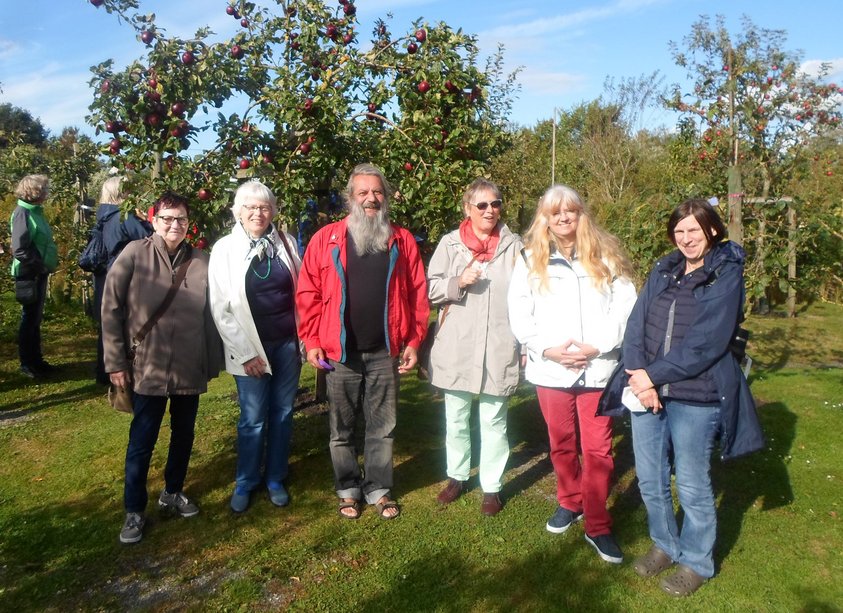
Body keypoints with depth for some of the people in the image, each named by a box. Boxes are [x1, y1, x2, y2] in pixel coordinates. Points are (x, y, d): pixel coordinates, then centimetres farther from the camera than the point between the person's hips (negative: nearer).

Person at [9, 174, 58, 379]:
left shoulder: (35, 211, 10)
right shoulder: (22, 213, -16)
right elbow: (20, 249, -22)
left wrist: (49, 264, 8)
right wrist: (41, 265, -16)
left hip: (39, 273, 8)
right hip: (29, 275, -8)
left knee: (35, 318, 15)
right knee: (29, 319, 1)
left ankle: (36, 360, 25)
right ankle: (26, 364, 13)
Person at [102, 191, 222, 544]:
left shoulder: (201, 262, 0)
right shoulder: (134, 255, -5)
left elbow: (211, 314, 4)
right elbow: (111, 309, -4)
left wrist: (213, 362, 5)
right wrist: (116, 361, -5)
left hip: (190, 369, 3)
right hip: (148, 368, -3)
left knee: (184, 435, 16)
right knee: (142, 442, 5)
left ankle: (173, 492, 38)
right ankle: (134, 511, 23)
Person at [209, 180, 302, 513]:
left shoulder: (286, 242, 1)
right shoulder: (224, 249, -4)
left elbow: (301, 291, 6)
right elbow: (220, 309, -5)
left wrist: (305, 339, 1)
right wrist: (245, 354, -8)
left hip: (288, 343, 2)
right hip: (250, 348, -2)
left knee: (282, 413, 11)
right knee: (253, 418, 5)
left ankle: (275, 479, 28)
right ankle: (245, 483, 25)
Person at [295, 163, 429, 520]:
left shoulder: (402, 241, 4)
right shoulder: (326, 239, -1)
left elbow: (418, 294, 3)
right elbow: (308, 293, -2)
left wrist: (413, 341, -1)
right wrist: (311, 341, -6)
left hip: (386, 353, 1)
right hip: (339, 353, -1)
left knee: (382, 427, 11)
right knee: (342, 428, 12)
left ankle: (379, 490, 27)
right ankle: (348, 490, 29)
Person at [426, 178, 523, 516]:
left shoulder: (514, 246, 3)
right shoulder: (450, 243, 2)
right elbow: (431, 289, 2)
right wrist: (458, 282, -16)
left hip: (499, 349, -1)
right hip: (456, 348, 1)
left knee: (493, 421, 8)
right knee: (456, 418, 15)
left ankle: (491, 486, 23)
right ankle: (457, 476, 34)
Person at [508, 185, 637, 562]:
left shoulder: (606, 257, 2)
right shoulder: (531, 261, 5)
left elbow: (625, 308, -3)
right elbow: (519, 315, 1)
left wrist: (597, 346, -13)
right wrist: (547, 349, -11)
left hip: (598, 367, -1)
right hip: (550, 369, 2)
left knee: (598, 449, 1)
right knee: (561, 444, 16)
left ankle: (598, 527, 14)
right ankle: (570, 503, 38)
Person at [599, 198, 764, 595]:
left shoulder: (726, 274, -5)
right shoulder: (663, 271, 10)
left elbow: (706, 342, -15)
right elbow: (636, 324, 1)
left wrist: (654, 374, -16)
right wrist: (637, 376, -13)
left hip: (695, 397, -5)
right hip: (646, 391, 5)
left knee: (692, 486, 9)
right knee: (650, 479, 14)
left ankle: (696, 562, 31)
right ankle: (665, 545, 38)